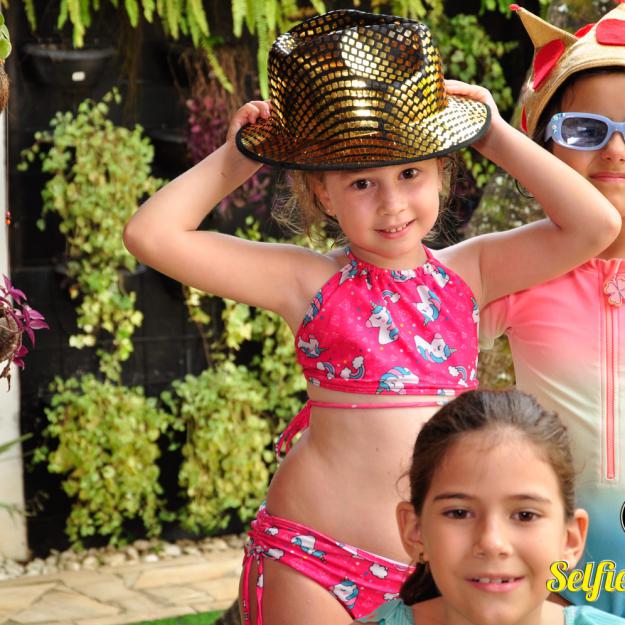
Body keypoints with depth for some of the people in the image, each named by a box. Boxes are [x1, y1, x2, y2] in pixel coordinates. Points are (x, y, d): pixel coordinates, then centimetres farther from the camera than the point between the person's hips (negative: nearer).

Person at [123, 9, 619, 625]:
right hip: (315, 563, -2)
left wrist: (496, 136, 0)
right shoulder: (310, 281, -4)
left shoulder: (467, 272, 4)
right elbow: (150, 234, -10)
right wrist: (231, 163, 1)